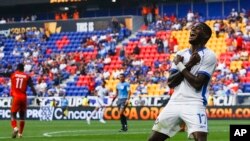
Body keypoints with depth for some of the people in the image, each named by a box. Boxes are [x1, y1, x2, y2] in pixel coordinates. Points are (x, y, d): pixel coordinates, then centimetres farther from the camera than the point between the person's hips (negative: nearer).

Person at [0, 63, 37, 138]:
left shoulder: (12, 74, 4)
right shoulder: (27, 77, 5)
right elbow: (32, 87, -3)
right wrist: (36, 96, -4)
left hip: (15, 96, -1)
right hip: (23, 97, 1)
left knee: (13, 114, 6)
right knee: (22, 115, 13)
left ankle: (15, 127, -21)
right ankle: (20, 133, 14)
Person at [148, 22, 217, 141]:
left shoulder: (209, 55, -3)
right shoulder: (180, 54, 15)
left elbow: (197, 83, -14)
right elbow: (170, 82, 4)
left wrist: (180, 65, -5)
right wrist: (188, 65, -7)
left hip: (194, 104, -6)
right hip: (174, 103, 6)